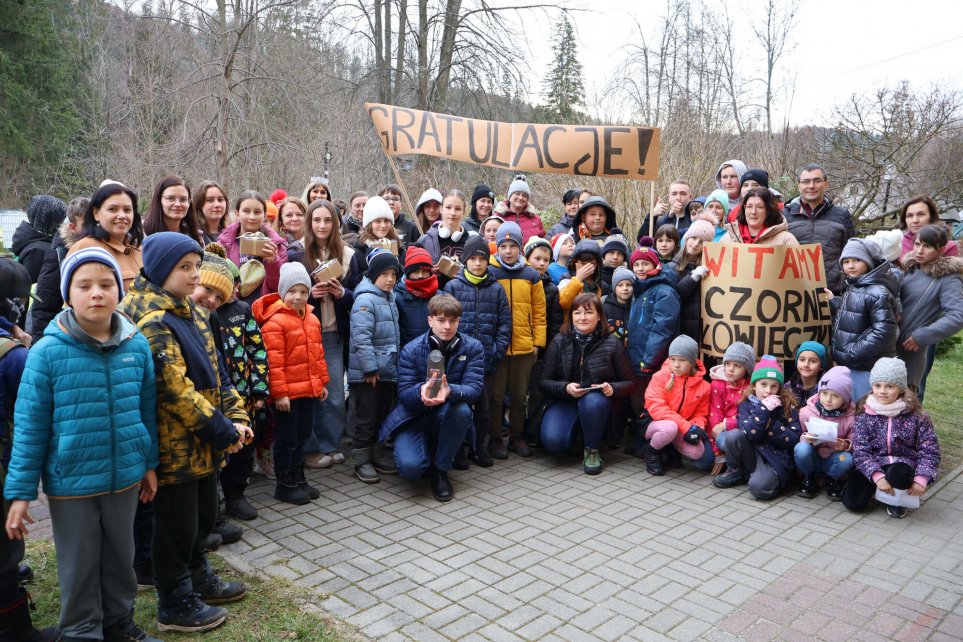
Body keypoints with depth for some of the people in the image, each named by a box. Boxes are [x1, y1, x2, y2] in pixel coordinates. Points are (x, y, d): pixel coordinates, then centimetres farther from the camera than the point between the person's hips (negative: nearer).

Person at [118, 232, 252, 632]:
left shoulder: (190, 313, 10)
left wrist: (235, 416, 0)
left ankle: (198, 579, 43)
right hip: (175, 446, -9)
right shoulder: (152, 322, -21)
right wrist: (223, 431, -20)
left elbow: (214, 371, 11)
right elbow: (175, 389, -26)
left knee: (203, 516, 23)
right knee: (176, 526, 7)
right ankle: (175, 606, 26)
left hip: (202, 444, 9)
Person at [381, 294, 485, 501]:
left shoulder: (473, 348, -8)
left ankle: (441, 470, -11)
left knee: (461, 409, -35)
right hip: (414, 417, -1)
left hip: (448, 419, 1)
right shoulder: (411, 350, -10)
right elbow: (404, 394, -15)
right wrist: (421, 391, -40)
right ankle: (428, 454, 13)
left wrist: (450, 391, -42)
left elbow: (475, 387, -19)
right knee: (410, 466, -28)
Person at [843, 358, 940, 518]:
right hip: (873, 467, 1)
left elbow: (929, 451, -5)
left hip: (902, 465, -1)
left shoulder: (916, 416, -5)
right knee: (853, 502, -20)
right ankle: (875, 488, 16)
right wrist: (877, 476, -25)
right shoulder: (864, 415, -5)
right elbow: (860, 451, -11)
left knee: (897, 474, -38)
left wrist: (921, 479, -19)